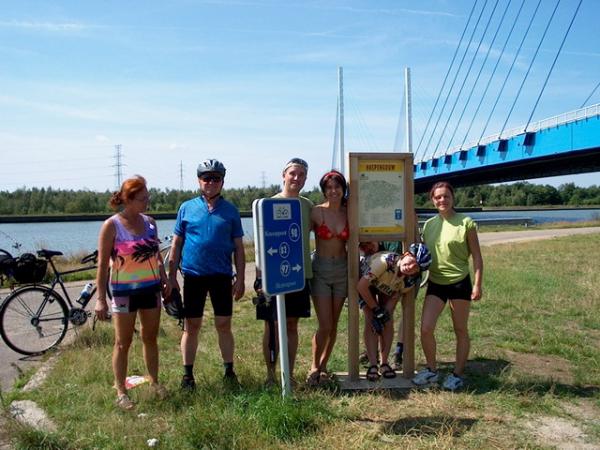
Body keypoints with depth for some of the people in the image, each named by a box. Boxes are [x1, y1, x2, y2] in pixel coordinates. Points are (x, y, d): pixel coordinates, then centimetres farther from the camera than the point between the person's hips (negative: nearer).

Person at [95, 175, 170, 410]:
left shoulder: (149, 222, 4)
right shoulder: (112, 225, -11)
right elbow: (102, 264, -11)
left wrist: (165, 280, 13)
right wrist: (100, 298, -14)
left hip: (151, 288, 5)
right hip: (124, 291, -5)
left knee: (150, 338, 15)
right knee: (123, 342, 4)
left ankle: (154, 382, 29)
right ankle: (121, 391, 16)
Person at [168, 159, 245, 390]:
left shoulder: (230, 210, 4)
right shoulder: (187, 208, 4)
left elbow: (238, 247, 5)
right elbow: (176, 244, 6)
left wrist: (240, 278, 0)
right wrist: (172, 276, 2)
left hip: (222, 276, 0)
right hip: (193, 275, 0)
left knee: (224, 326, 7)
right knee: (191, 326, 7)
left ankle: (229, 371, 20)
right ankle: (188, 374, 18)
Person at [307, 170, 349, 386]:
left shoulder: (349, 213, 2)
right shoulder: (316, 212, -9)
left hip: (342, 270, 4)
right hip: (320, 270, -4)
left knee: (334, 324, 10)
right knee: (325, 325, -6)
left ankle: (323, 366, 27)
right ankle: (314, 367, 15)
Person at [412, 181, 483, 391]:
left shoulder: (465, 223, -7)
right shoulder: (429, 225, 6)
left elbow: (476, 256, -6)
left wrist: (477, 284, -11)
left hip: (459, 283, -4)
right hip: (435, 284, 4)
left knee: (461, 331, 10)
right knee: (425, 329, -3)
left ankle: (458, 374, 24)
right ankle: (431, 370, 18)